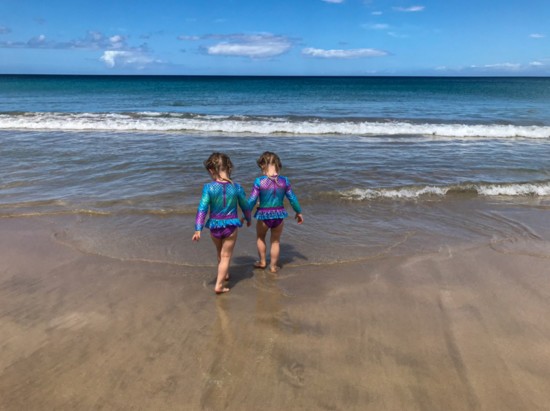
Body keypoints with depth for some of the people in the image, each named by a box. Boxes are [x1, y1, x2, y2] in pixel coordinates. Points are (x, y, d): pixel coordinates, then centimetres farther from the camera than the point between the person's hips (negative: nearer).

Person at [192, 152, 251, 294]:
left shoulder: (209, 187, -14)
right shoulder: (236, 187, -10)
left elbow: (202, 209, -15)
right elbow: (245, 206, 2)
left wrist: (198, 229, -10)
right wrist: (248, 219, 22)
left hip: (214, 225, 1)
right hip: (231, 226, -1)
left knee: (220, 253, 26)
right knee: (226, 256, 11)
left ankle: (225, 274, 46)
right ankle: (219, 285, 8)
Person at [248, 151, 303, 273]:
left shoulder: (259, 181, -16)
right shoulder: (284, 181, -8)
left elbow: (252, 200, -13)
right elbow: (292, 198, 1)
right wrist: (299, 212, 16)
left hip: (263, 215, -2)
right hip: (279, 215, 2)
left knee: (260, 238, 27)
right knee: (275, 241, 21)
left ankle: (262, 262, 38)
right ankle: (273, 266, 31)